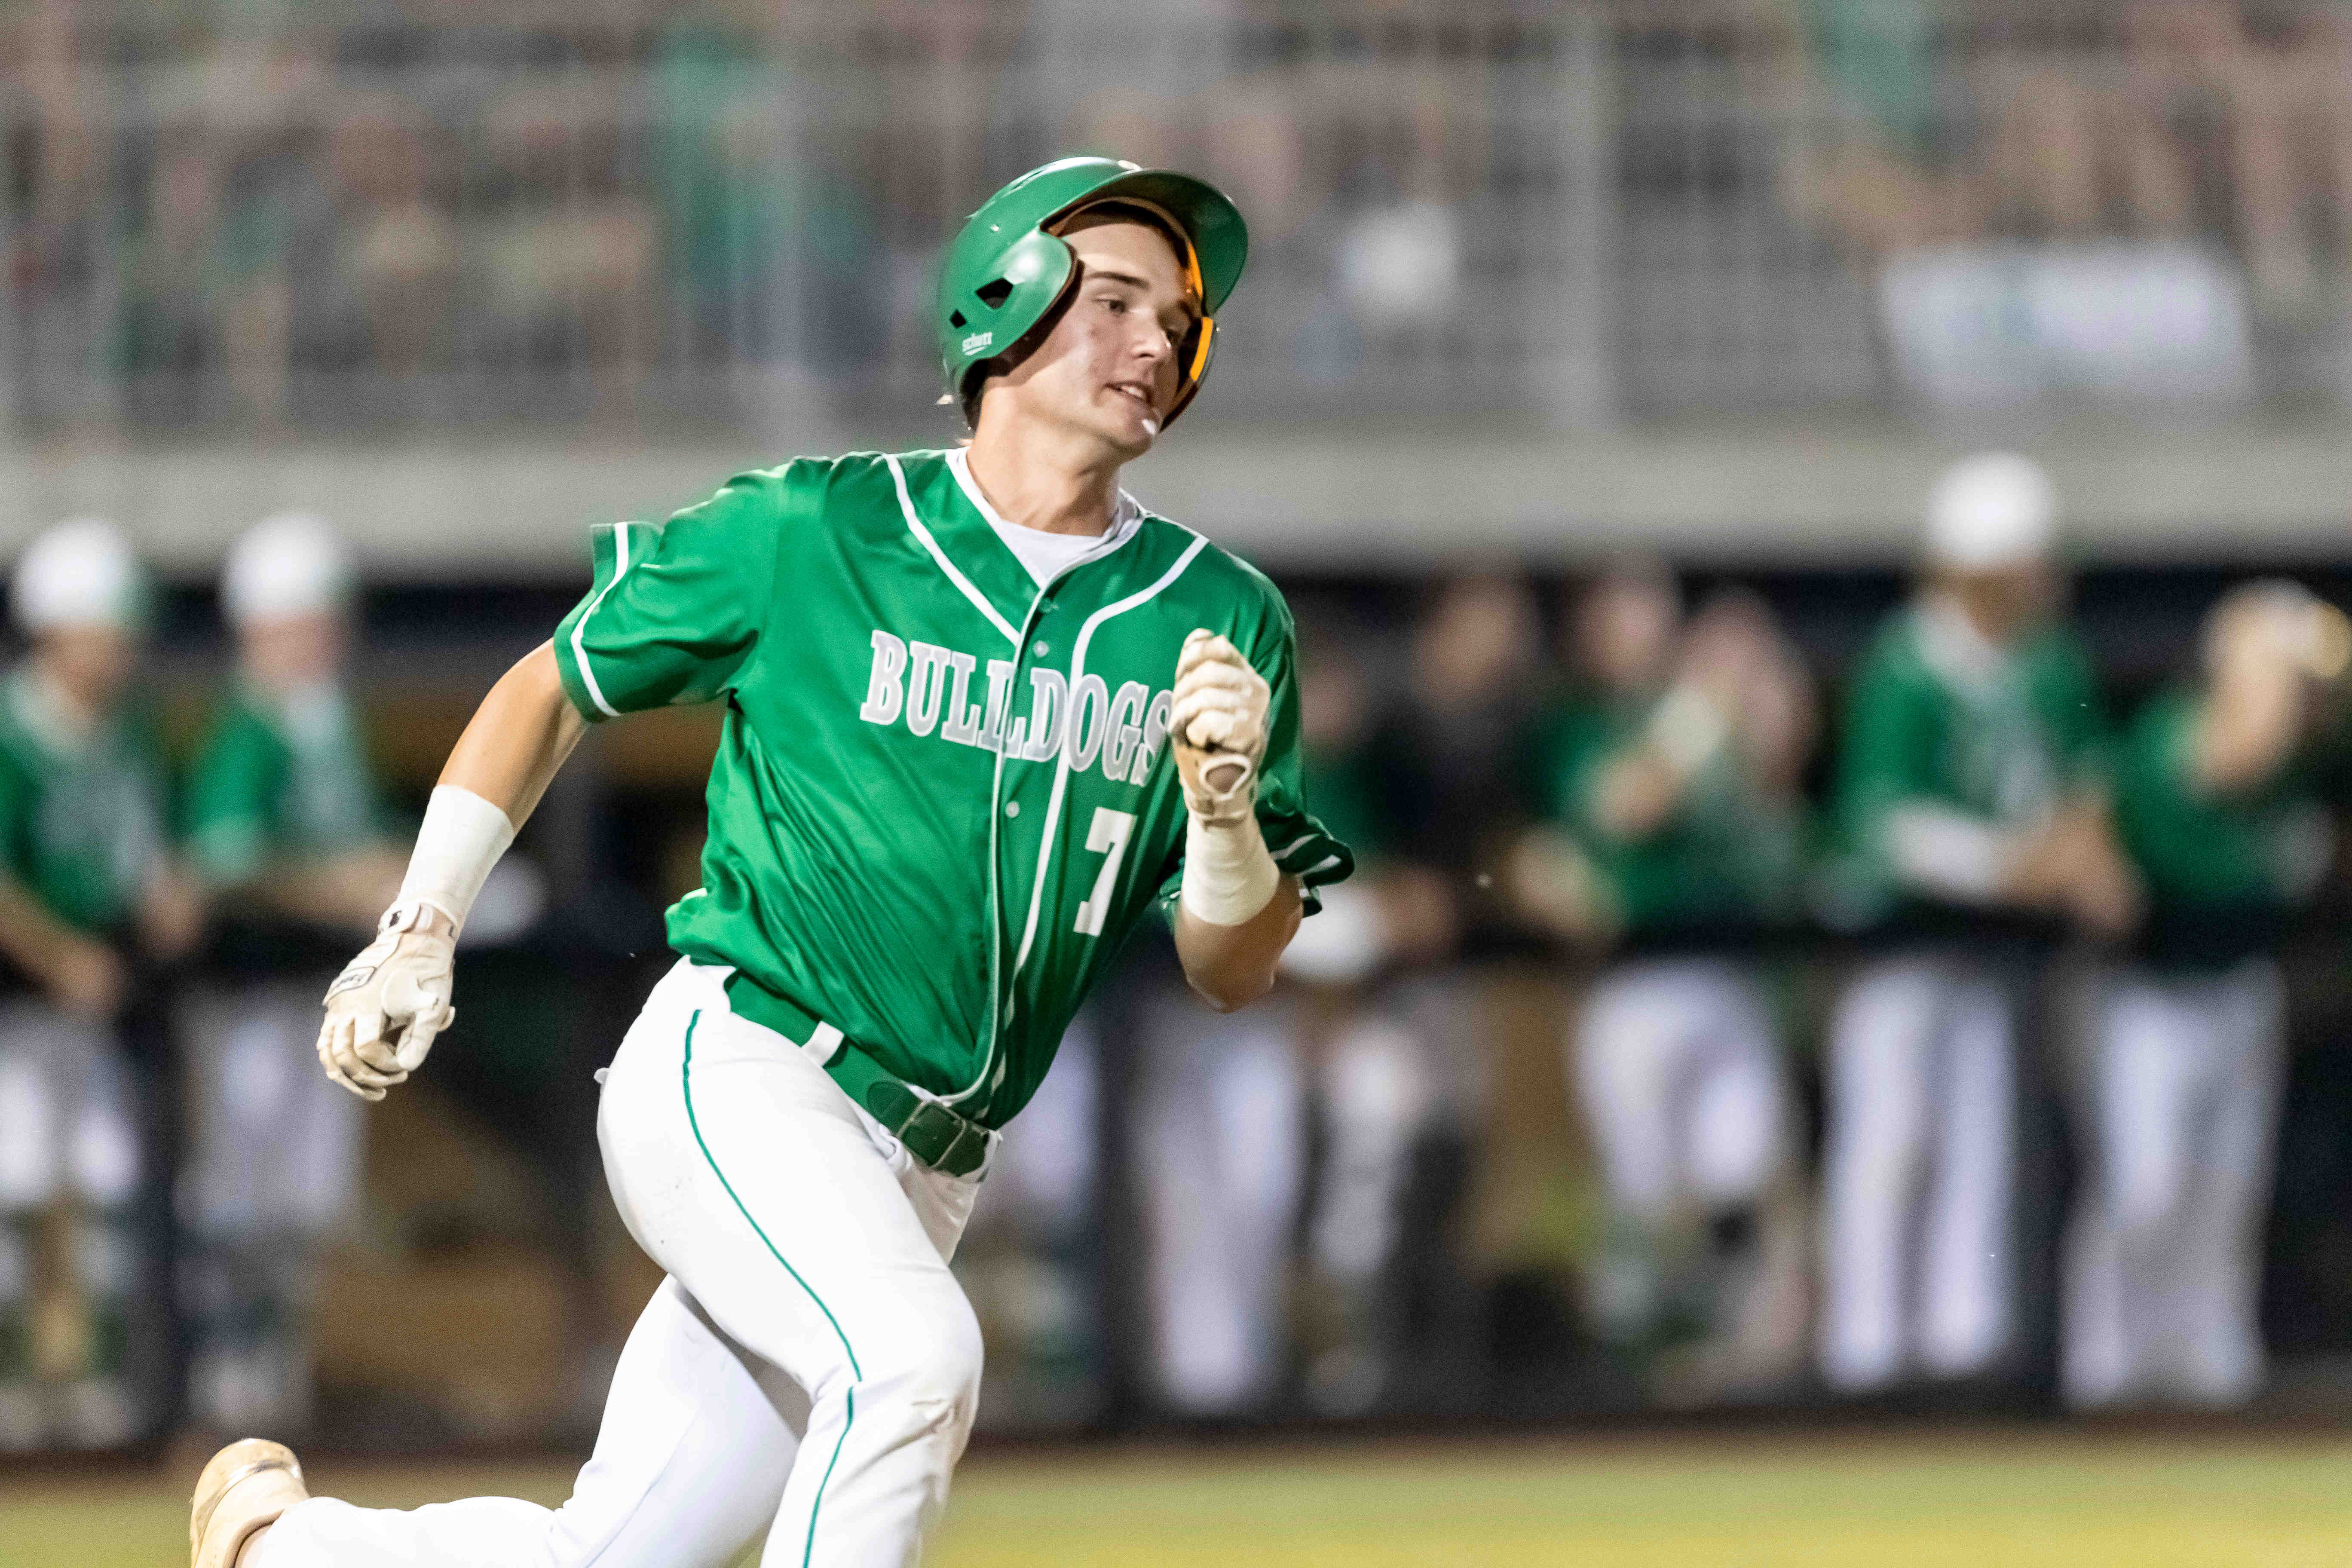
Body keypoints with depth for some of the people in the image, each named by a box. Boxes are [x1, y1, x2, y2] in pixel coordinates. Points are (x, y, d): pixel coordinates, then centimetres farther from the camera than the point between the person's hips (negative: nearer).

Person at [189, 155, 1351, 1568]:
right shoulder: (806, 537, -2)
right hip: (733, 1077, -4)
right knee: (914, 1355, -32)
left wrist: (1227, 800, -17)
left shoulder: (1219, 620, 4)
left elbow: (1234, 975, 3)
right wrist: (419, 939, 6)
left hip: (920, 1176, 4)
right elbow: (555, 691, 12)